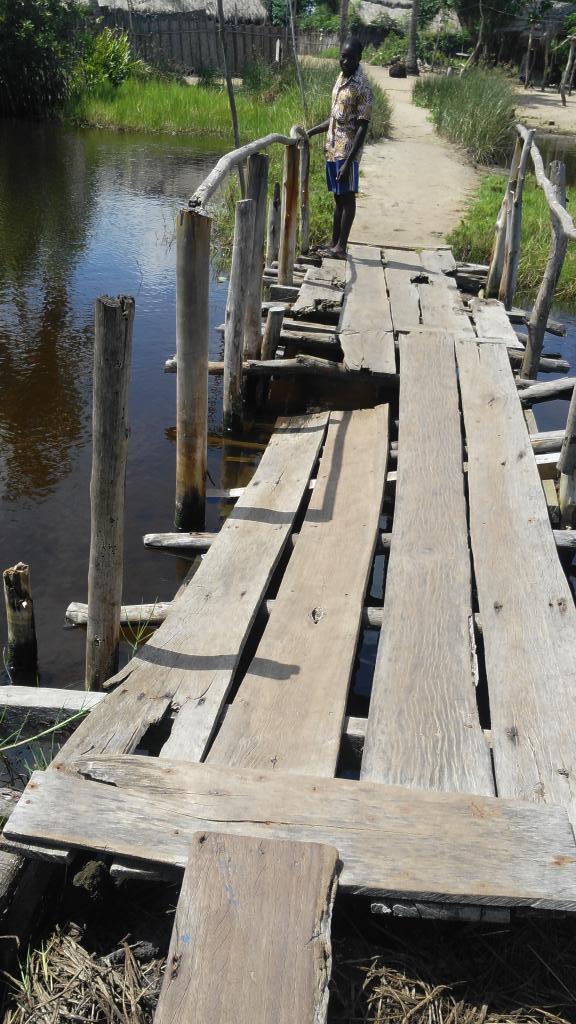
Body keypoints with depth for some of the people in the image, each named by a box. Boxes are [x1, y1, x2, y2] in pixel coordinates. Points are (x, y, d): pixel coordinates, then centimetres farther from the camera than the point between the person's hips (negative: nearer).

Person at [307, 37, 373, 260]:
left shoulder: (362, 87, -14)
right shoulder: (341, 78, 13)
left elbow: (362, 127, -17)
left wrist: (349, 161, -23)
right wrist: (311, 132, 21)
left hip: (347, 150, -8)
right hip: (333, 149, 8)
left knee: (347, 197, -4)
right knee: (338, 197, 13)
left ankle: (341, 248, -1)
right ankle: (334, 243, 20)